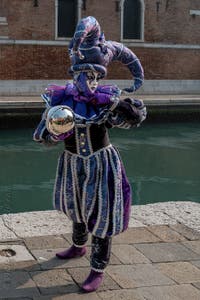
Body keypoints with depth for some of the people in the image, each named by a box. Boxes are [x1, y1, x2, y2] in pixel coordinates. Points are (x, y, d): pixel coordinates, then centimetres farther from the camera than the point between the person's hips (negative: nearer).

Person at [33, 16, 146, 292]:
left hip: (101, 164, -4)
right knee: (77, 208, 25)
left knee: (101, 215, 1)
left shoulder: (106, 98, -15)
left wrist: (115, 102, -35)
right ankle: (78, 247, 53)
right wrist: (56, 131, -29)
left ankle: (98, 270, 17)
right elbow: (43, 136, -8)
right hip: (72, 164, 4)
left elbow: (137, 117, -23)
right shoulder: (60, 98, -10)